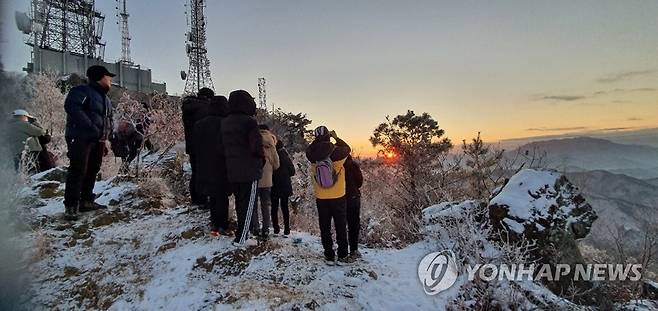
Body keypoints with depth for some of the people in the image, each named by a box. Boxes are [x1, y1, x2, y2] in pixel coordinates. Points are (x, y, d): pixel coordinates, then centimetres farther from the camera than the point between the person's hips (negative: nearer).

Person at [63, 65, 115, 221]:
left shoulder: (106, 99, 21)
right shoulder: (81, 91, -6)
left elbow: (109, 120, 25)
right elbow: (71, 106, -23)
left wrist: (106, 137, 11)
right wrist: (90, 126, -28)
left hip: (98, 141, 9)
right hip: (80, 138, -8)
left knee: (92, 171, 11)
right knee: (78, 171, -11)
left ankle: (86, 201, 21)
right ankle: (71, 207, -7)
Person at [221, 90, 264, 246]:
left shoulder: (224, 122, 8)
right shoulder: (249, 122, -15)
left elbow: (223, 146, 12)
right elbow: (256, 147, -19)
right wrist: (261, 159, -1)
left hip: (231, 171, 7)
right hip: (249, 171, -7)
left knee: (239, 202, 19)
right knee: (247, 204, 2)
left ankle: (242, 232, 28)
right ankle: (240, 237, 5)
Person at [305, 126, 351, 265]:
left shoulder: (313, 156, -10)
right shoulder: (336, 152, -15)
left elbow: (309, 149, 14)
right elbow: (347, 148, 7)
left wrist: (318, 139, 11)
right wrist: (336, 138, 16)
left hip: (321, 199, 2)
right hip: (338, 198, -1)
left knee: (325, 229, 12)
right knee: (341, 228, 11)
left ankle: (329, 256, 17)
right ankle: (342, 256, 16)